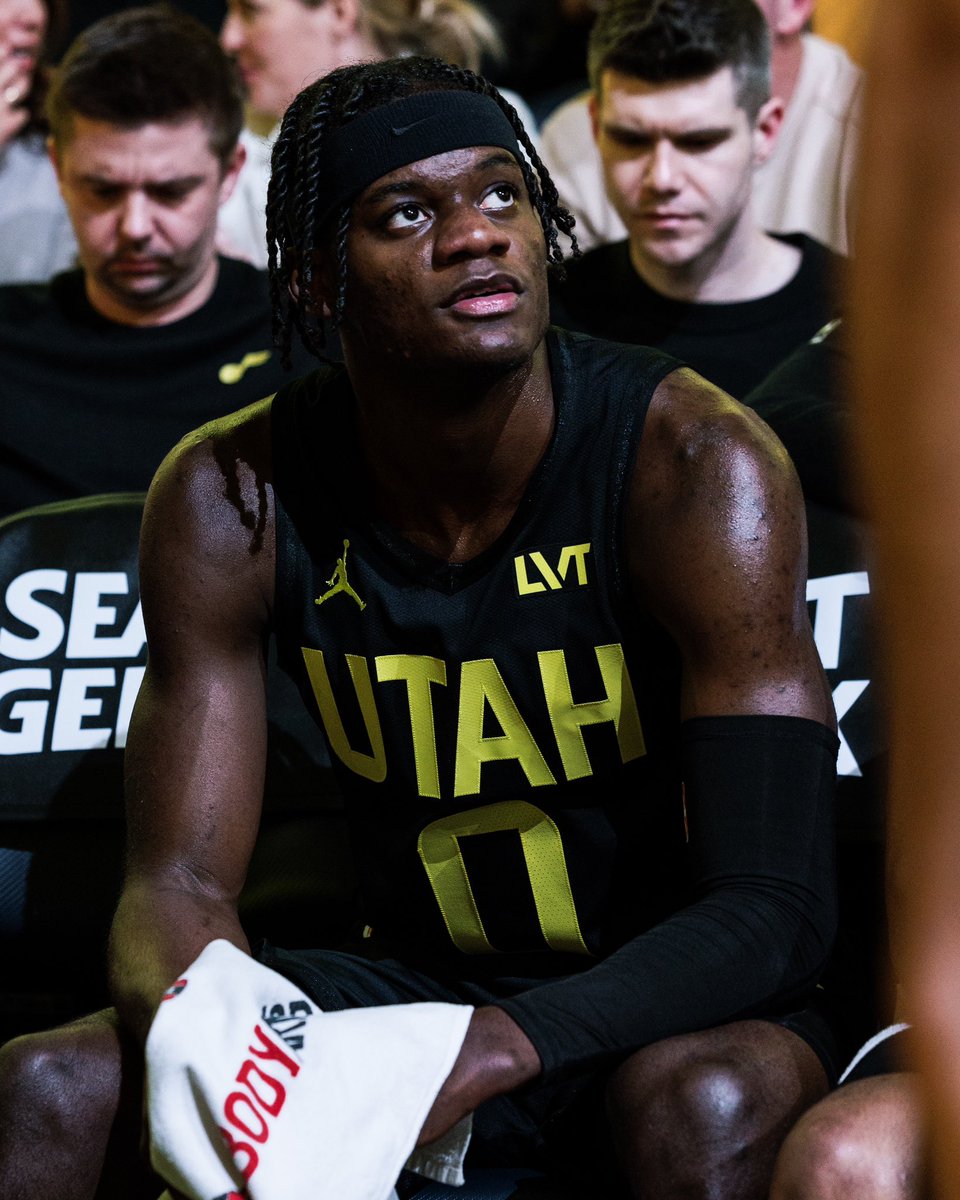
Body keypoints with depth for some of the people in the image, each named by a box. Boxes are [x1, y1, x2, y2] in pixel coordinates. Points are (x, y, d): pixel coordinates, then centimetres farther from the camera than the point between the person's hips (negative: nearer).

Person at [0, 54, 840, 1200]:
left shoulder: (694, 467, -20)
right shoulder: (233, 498, -9)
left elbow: (774, 910, -24)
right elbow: (178, 883, -9)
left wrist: (500, 1048, -41)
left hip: (662, 1006, -3)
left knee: (710, 1106, -39)